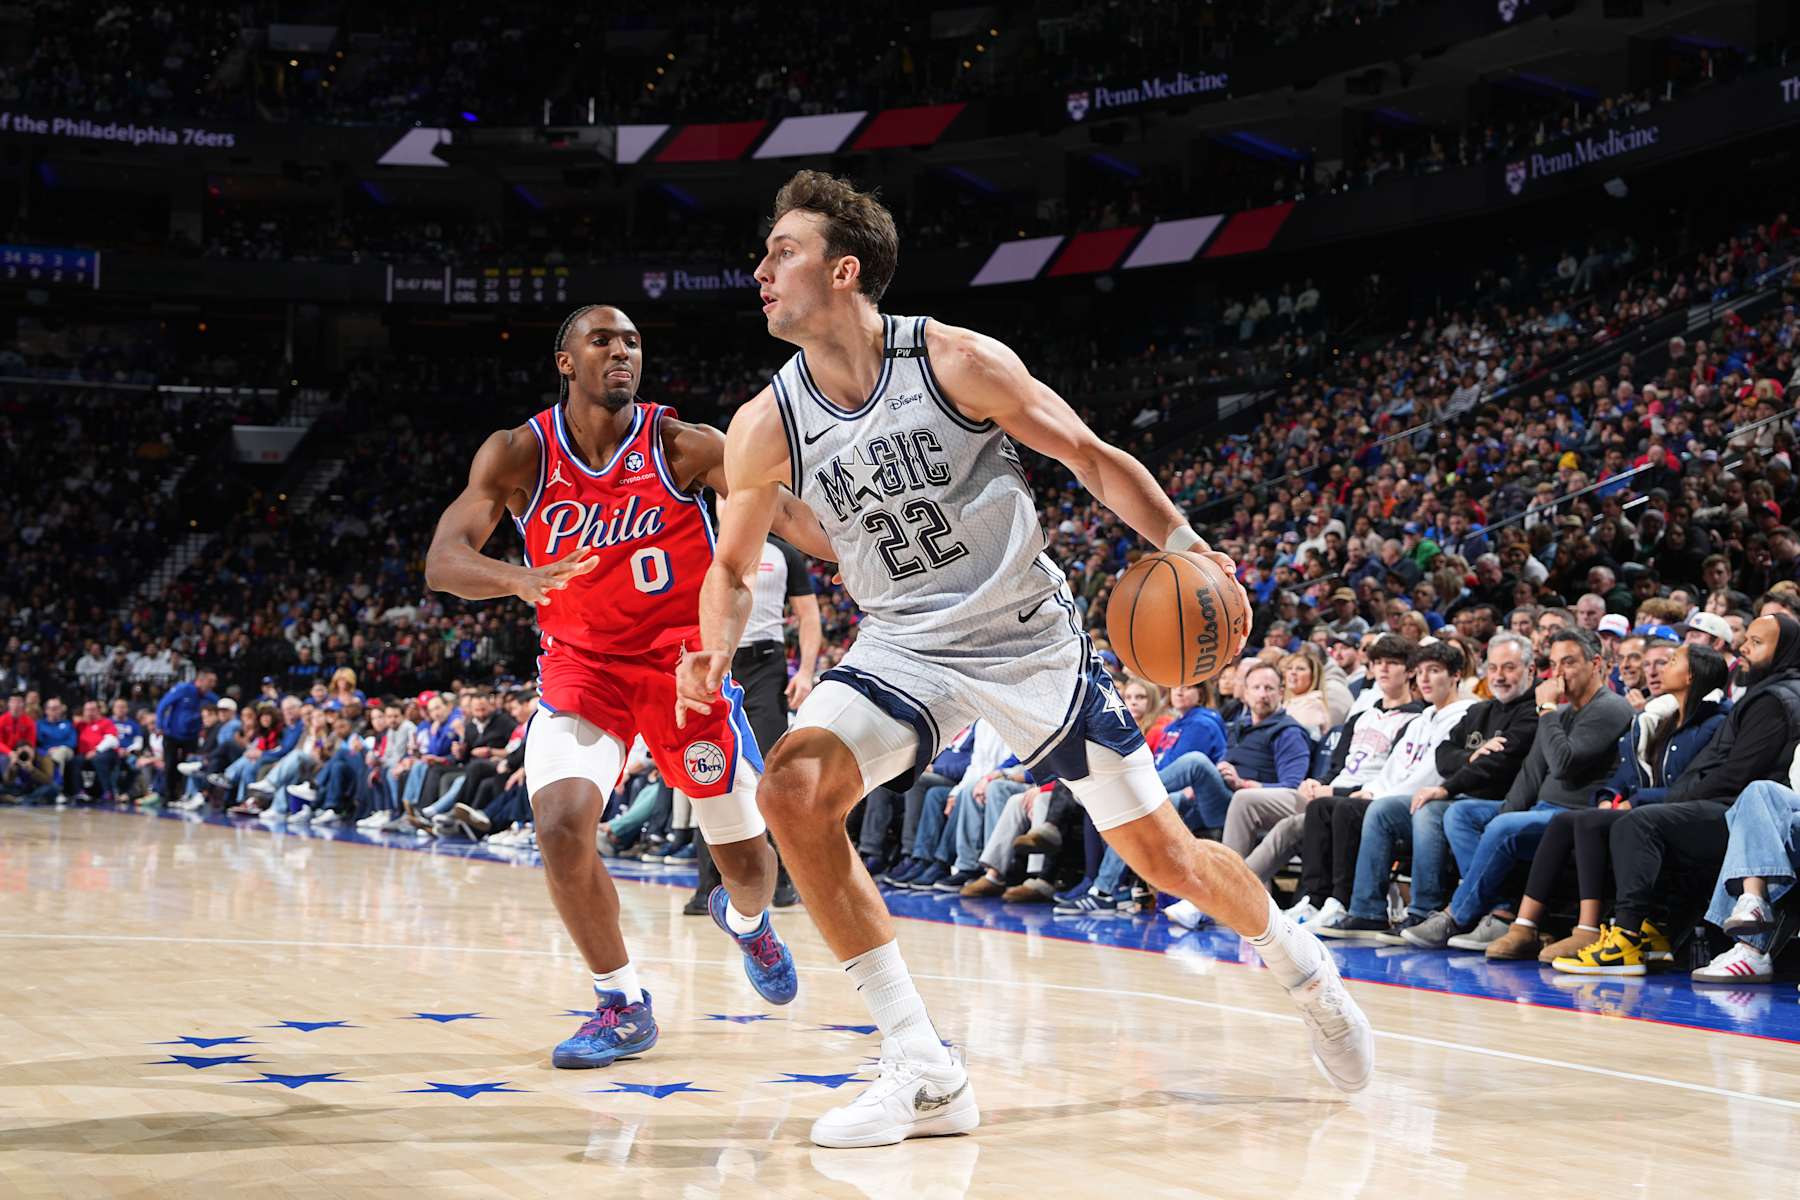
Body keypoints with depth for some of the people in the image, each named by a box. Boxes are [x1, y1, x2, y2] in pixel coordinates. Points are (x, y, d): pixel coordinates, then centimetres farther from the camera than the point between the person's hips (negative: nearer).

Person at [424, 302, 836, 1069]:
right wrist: (522, 579, -41)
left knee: (747, 861, 6)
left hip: (683, 664, 0)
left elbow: (785, 511, -20)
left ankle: (745, 920, 47)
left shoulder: (683, 446, -11)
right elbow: (442, 562, -19)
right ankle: (623, 1006, -2)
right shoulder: (518, 454, -9)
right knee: (561, 827, -24)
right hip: (581, 667, 0)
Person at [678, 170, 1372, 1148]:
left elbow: (1092, 460, -9)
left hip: (1029, 636, -2)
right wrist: (715, 654, -14)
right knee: (792, 788, -25)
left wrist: (1187, 547, -24)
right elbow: (733, 566, 7)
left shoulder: (956, 361, -16)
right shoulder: (767, 426, -7)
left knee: (1165, 856, 1)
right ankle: (921, 1073, -19)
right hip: (904, 647, 3)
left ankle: (1303, 969, 36)